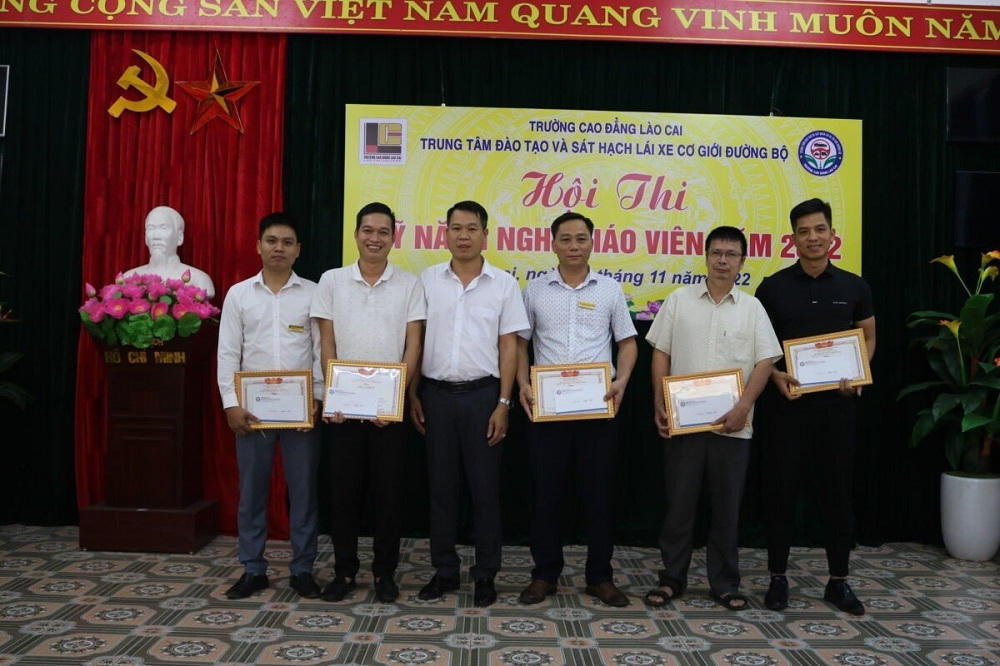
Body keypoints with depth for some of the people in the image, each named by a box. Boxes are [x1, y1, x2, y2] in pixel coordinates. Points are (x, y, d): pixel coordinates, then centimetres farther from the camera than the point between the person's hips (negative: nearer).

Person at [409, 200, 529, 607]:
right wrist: (413, 395, 4)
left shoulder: (503, 283, 1)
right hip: (437, 393, 2)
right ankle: (444, 570, 22)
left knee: (485, 485, 5)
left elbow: (508, 346, 0)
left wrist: (503, 403, -6)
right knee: (441, 484, 9)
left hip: (482, 393, -1)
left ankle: (485, 574, 18)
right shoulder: (428, 280, 6)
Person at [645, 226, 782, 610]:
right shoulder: (680, 300, 5)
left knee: (727, 507, 8)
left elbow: (765, 362, 0)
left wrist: (743, 407, -12)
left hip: (732, 425, 1)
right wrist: (659, 405, -4)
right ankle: (672, 578, 19)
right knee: (679, 504, 6)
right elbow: (661, 355, 4)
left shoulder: (752, 307, 5)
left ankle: (724, 583, 21)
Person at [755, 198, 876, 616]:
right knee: (781, 490, 3)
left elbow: (868, 338, 13)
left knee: (837, 491, 9)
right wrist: (775, 375, -14)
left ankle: (838, 581, 22)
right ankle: (778, 577, 17)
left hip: (837, 403, 2)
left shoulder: (853, 287, 4)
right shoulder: (773, 288, -2)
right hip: (789, 402, -1)